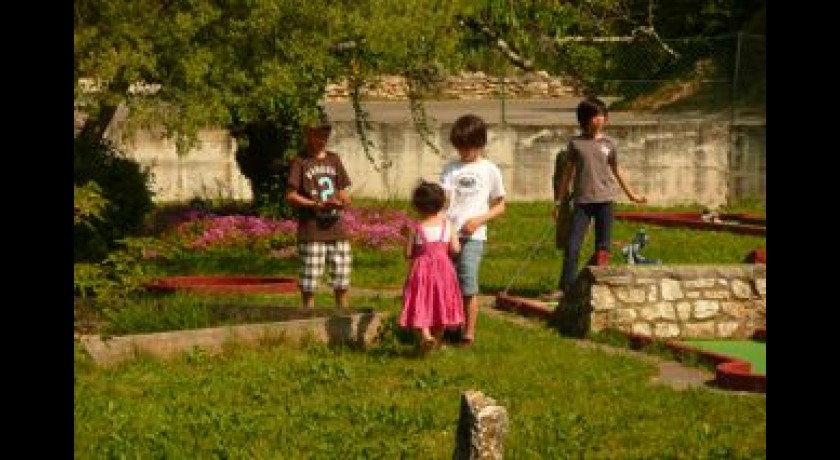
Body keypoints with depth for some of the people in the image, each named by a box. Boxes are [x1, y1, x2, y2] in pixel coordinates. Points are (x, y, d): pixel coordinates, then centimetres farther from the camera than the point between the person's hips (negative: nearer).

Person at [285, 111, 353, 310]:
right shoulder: (300, 162, 0)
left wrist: (343, 202, -6)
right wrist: (319, 205, -17)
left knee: (342, 283, 7)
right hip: (311, 232, -5)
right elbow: (290, 196, -6)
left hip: (337, 229, 5)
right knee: (309, 285, -3)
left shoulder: (334, 159, 15)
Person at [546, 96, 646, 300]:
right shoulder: (575, 143, 4)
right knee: (572, 246, -7)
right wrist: (559, 202, 6)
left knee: (602, 246, 3)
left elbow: (616, 171, 18)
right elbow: (567, 173, 8)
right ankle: (564, 287, -4)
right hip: (582, 201, -1)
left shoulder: (609, 144, 6)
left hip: (605, 200, 1)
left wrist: (631, 194, 22)